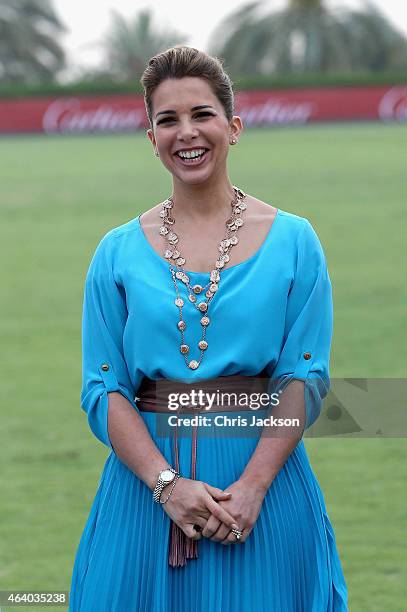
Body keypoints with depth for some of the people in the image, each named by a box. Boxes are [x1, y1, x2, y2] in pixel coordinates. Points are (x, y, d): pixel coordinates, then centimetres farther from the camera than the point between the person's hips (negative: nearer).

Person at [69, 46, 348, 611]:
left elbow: (306, 379, -4)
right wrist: (166, 483, -14)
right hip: (147, 473, 1)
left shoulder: (293, 241, 1)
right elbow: (102, 391, 0)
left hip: (265, 467, -1)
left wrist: (252, 485, -16)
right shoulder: (119, 252, 4)